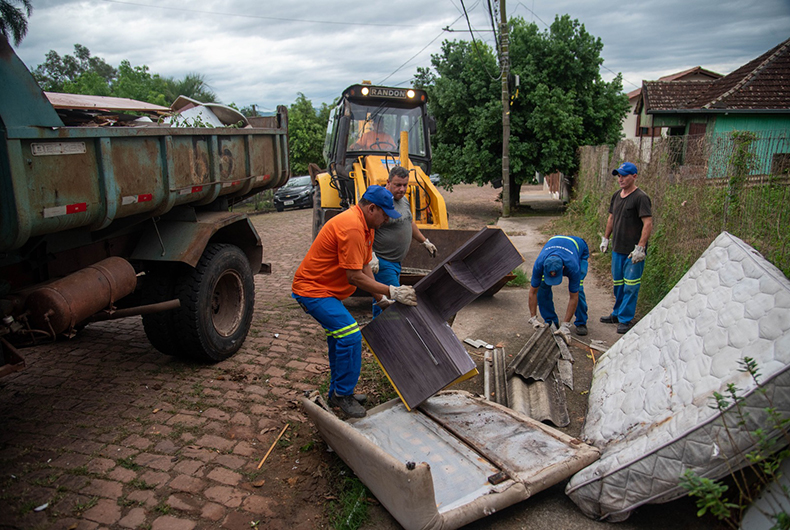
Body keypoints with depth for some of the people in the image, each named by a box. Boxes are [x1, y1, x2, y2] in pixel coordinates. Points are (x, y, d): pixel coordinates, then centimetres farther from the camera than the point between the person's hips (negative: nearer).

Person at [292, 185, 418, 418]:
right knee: (350, 336, -18)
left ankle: (338, 392, 32)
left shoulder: (365, 225, 7)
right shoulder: (351, 227, -27)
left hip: (325, 288, 11)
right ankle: (342, 395, -3)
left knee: (339, 336, 18)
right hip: (312, 290, -11)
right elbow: (355, 277, -27)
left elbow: (364, 266, 8)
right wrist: (391, 292, -23)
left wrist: (381, 298, 1)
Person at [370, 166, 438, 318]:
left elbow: (410, 223, 29)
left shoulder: (404, 200, 13)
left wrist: (425, 241, 32)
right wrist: (371, 256, -29)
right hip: (381, 262, -8)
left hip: (396, 261, 9)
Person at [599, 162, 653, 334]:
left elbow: (648, 224, -18)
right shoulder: (616, 196, 11)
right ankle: (617, 314, 29)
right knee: (618, 283, 16)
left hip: (634, 251, -7)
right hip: (618, 249, 8)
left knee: (630, 286, -2)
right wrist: (605, 238, 21)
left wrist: (640, 247, -23)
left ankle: (626, 319, 6)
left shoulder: (640, 197, -13)